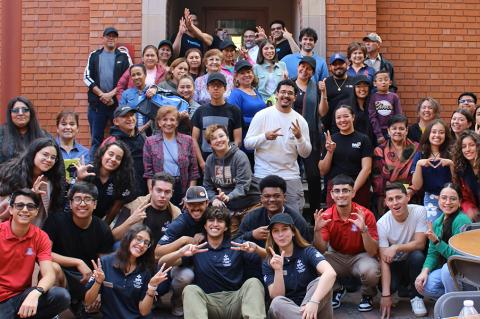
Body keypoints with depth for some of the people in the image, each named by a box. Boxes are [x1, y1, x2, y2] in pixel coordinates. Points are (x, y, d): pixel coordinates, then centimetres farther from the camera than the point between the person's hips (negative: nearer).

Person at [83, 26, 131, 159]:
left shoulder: (124, 56, 7)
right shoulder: (94, 56, 11)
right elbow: (87, 77, 4)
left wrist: (112, 93, -12)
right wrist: (101, 94, -8)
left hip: (118, 102, -1)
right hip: (97, 103, 1)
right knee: (96, 138, 6)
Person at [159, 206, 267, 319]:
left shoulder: (237, 246, 5)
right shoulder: (196, 249, 6)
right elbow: (163, 262, -4)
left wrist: (256, 249, -27)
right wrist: (180, 253, -27)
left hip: (235, 301, 0)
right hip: (209, 302, 0)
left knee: (253, 283, -24)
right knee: (190, 289, -27)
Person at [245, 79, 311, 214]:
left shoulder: (300, 120, 6)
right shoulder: (262, 115, -1)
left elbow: (305, 154, 6)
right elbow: (247, 143, -3)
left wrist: (299, 137, -13)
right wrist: (265, 137, -21)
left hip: (291, 177, 2)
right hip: (263, 175, -2)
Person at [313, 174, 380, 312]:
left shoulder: (366, 214, -17)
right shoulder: (326, 216, -10)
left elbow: (373, 252, -19)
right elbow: (321, 251, -12)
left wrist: (363, 229, -36)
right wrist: (317, 230, -30)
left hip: (360, 257, -2)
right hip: (337, 257, 2)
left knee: (370, 270, -36)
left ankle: (368, 295, 2)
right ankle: (336, 290, 5)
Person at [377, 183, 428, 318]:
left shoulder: (419, 211, -18)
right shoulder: (382, 224, -20)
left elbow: (420, 244, -19)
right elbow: (384, 260, -22)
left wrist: (396, 247, -32)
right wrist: (385, 294, -28)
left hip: (414, 262, 1)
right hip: (395, 265, 0)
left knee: (417, 256, -33)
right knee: (387, 286, -29)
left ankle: (416, 297, -9)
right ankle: (403, 285, 10)